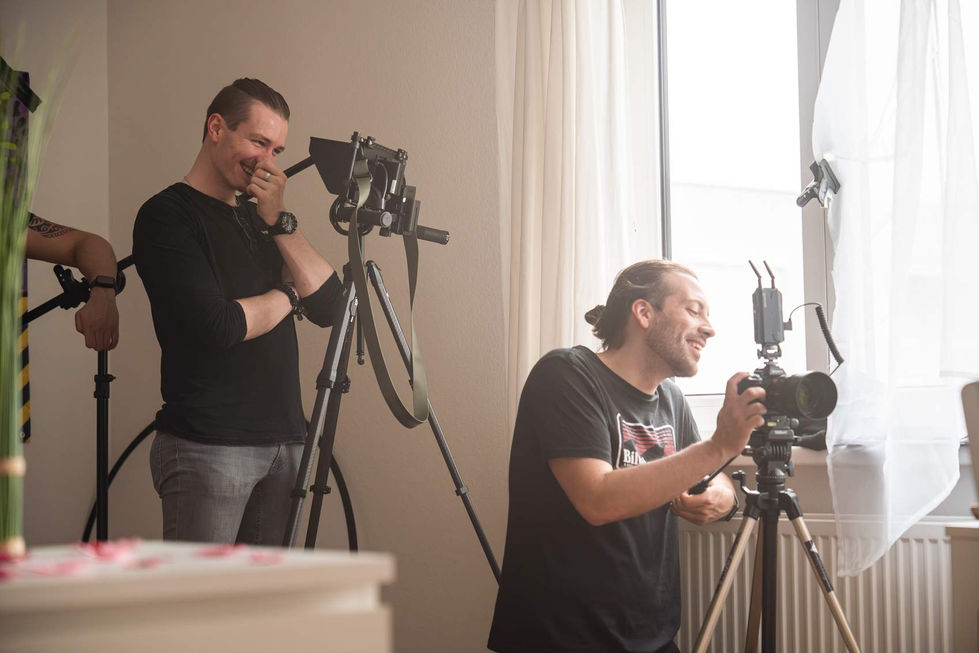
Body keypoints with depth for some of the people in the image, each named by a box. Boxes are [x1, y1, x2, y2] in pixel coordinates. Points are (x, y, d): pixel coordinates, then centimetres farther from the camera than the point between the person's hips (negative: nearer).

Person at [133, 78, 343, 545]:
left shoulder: (258, 218, 17)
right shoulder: (167, 216, -6)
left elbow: (328, 305, 6)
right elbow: (216, 326, -18)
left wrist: (278, 220, -3)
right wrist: (288, 294, -1)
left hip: (284, 443, 7)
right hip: (207, 449, -7)